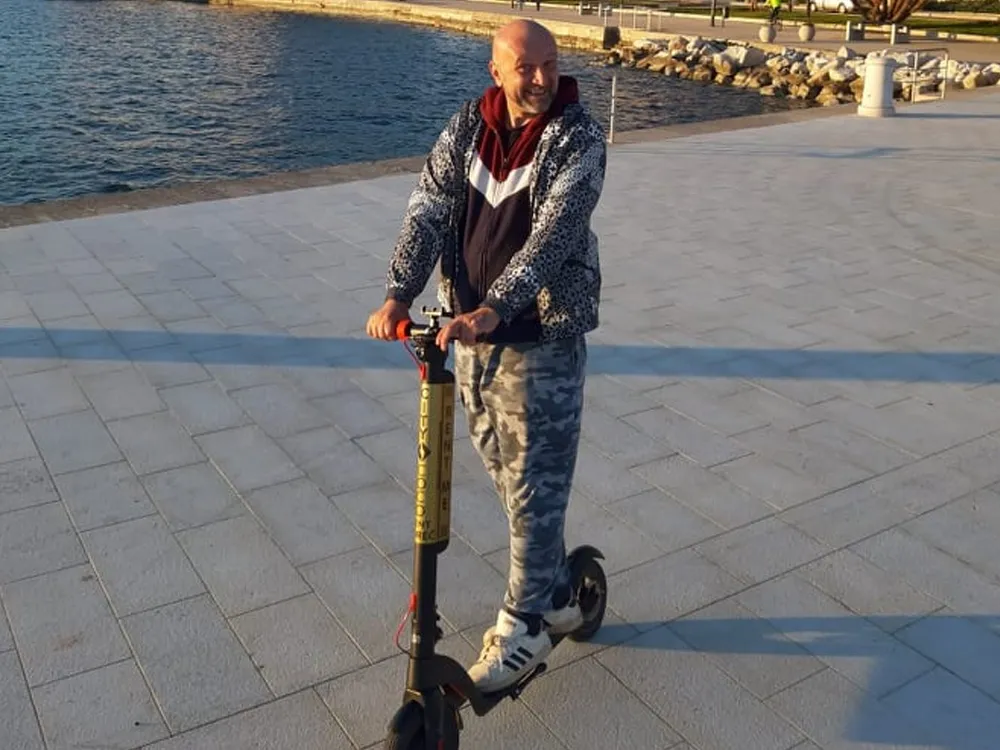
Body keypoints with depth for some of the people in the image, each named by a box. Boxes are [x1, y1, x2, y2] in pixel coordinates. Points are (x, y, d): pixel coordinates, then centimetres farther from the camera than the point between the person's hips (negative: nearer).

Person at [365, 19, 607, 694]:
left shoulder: (578, 137, -12)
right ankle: (557, 595, 36)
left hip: (543, 337, -6)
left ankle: (523, 629, 17)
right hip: (472, 332, 6)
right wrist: (398, 295, -21)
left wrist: (491, 310, -37)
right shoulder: (468, 126, 3)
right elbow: (429, 212, -6)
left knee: (535, 486, 1)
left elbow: (554, 234, -25)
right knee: (507, 476, 16)